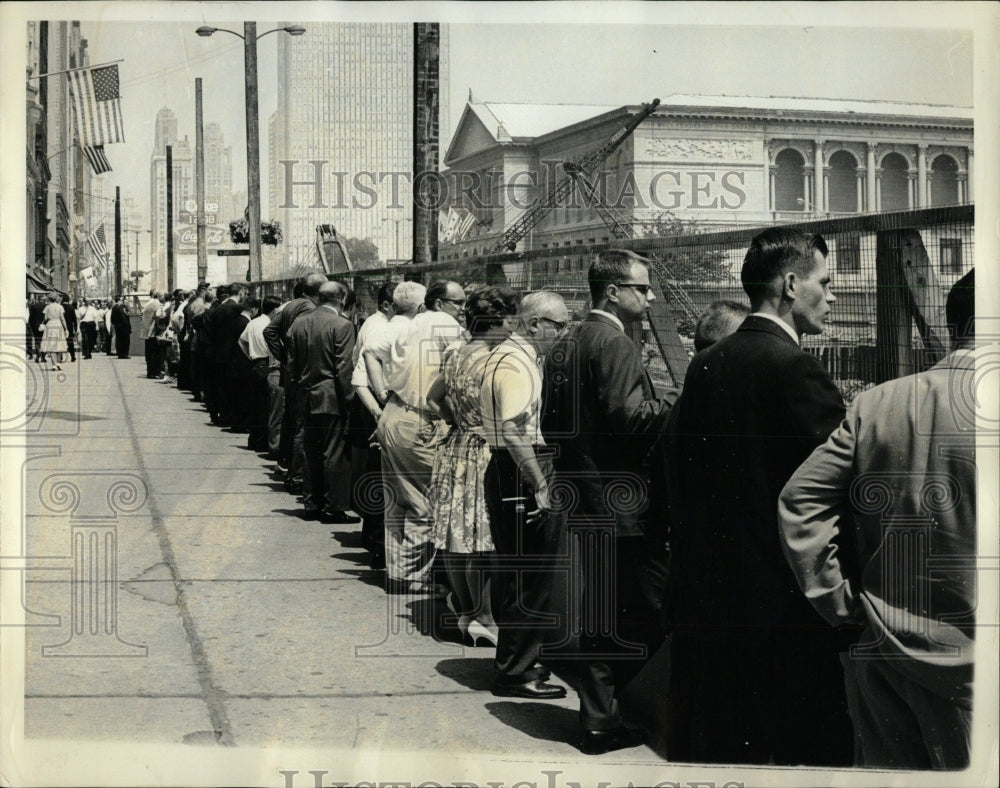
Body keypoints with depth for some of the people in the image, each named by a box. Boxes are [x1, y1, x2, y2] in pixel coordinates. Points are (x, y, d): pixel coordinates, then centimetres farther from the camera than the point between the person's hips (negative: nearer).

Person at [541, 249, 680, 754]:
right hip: (624, 505, -9)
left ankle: (599, 720, 20)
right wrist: (677, 399, -12)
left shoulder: (564, 347, 13)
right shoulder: (616, 345, -15)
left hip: (584, 506, 9)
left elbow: (550, 426, 16)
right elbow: (628, 416, -24)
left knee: (598, 615, 14)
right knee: (643, 618, 0)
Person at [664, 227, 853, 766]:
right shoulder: (792, 366, -16)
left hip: (705, 595, 8)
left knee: (711, 749, 16)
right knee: (810, 744, 5)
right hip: (784, 601, -8)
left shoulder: (705, 364, 7)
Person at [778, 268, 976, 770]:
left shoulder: (874, 404, -2)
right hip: (965, 657, -4)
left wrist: (837, 600, 2)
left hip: (878, 651, 4)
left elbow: (799, 499, -3)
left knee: (888, 771, 17)